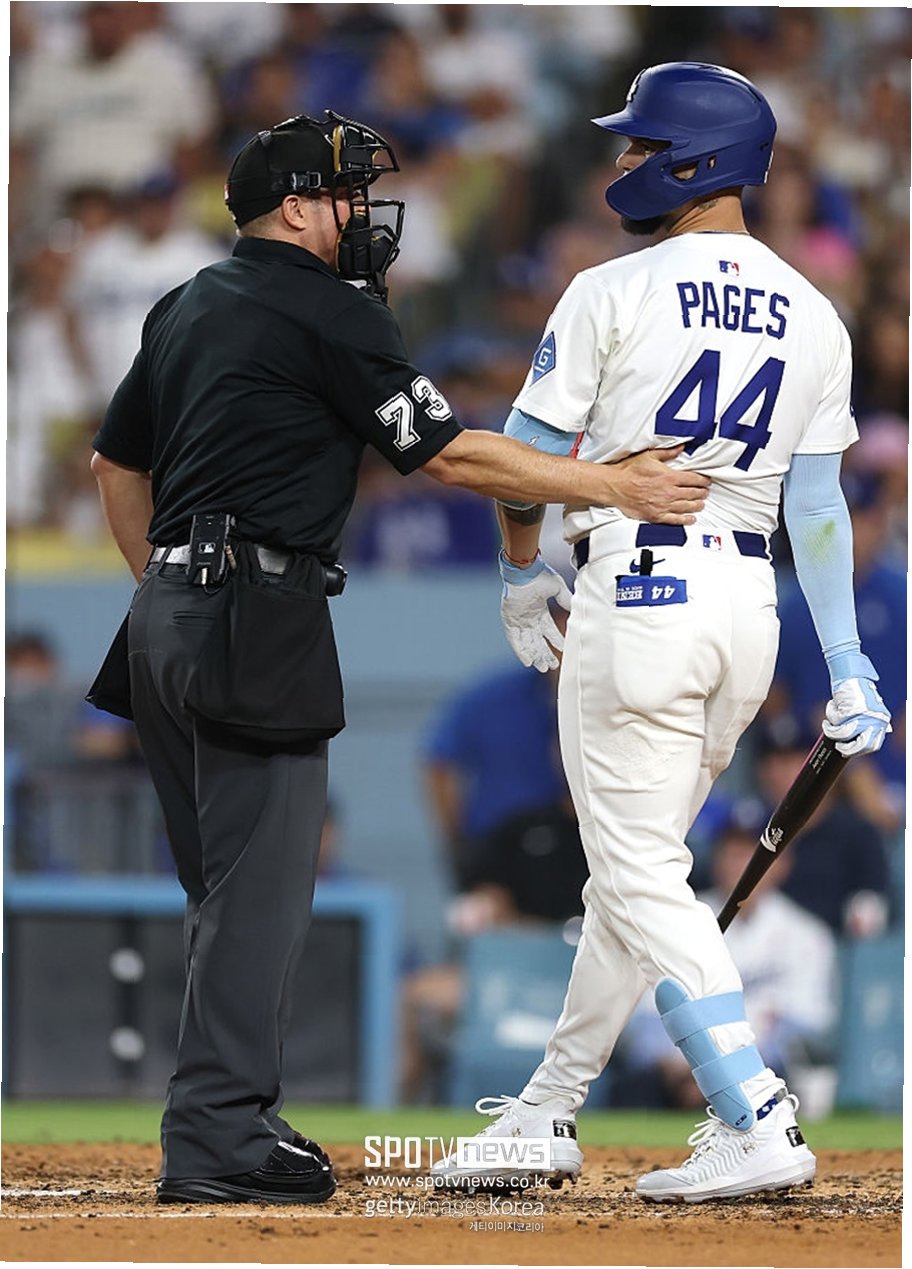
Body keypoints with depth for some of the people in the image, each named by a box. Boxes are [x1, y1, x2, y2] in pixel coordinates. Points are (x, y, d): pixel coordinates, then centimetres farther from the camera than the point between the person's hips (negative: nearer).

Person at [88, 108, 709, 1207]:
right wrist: (612, 487, -8)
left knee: (228, 888, 14)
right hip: (259, 622, -9)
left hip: (169, 620, 9)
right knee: (260, 884, -8)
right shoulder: (328, 310, -8)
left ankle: (220, 1123, 16)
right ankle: (219, 1142, -11)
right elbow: (448, 452, -10)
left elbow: (116, 464, 24)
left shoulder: (185, 307, 18)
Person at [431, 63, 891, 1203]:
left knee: (644, 881, -4)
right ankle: (546, 1117, 25)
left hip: (636, 593, -7)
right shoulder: (812, 317, 8)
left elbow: (527, 455, -3)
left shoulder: (614, 293, -8)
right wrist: (847, 668, 7)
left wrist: (522, 574, 15)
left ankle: (756, 1125, -15)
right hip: (748, 601, 7)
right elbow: (817, 504, 7)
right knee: (633, 867, 16)